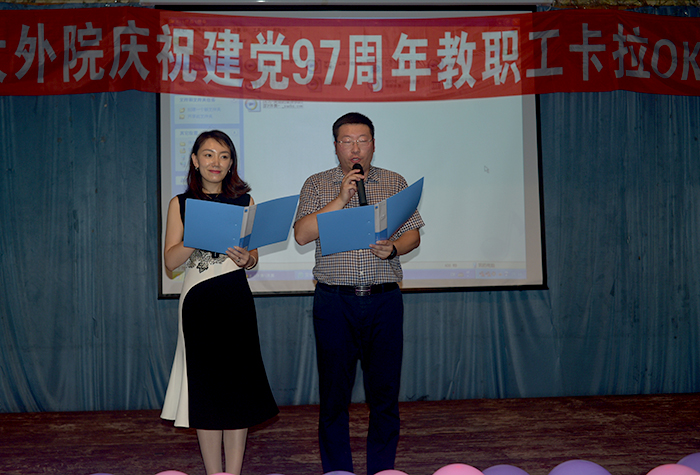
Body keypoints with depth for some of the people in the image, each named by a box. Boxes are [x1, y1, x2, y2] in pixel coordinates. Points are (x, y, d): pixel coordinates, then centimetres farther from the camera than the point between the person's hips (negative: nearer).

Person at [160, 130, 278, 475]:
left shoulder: (243, 202, 9)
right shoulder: (182, 204, 7)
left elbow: (254, 259, 8)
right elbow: (170, 260, -1)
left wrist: (244, 259, -15)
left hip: (235, 300, 0)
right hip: (198, 301, 0)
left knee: (238, 386, -1)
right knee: (205, 388, 1)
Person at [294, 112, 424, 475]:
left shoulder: (395, 183, 12)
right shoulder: (317, 186, 7)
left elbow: (413, 234, 9)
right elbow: (302, 234, -6)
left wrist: (392, 248, -12)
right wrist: (341, 198, -12)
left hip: (384, 299, 1)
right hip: (334, 300, -1)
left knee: (385, 391, 4)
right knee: (334, 391, 3)